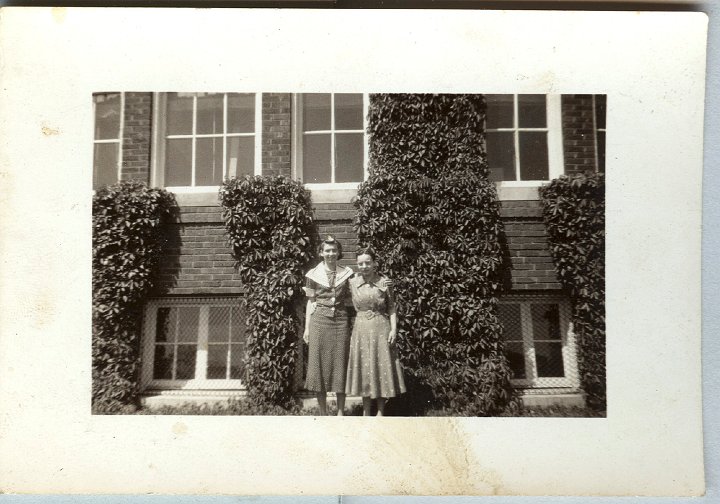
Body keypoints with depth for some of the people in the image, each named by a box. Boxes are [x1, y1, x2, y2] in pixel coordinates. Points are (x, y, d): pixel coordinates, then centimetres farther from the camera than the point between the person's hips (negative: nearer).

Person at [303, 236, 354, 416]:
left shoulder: (347, 273, 8)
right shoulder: (313, 274, 5)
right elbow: (310, 302, 7)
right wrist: (307, 327, 4)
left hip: (341, 321, 1)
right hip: (319, 320, -1)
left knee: (340, 364, 2)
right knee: (319, 363, 1)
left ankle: (340, 412, 12)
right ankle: (323, 412, 13)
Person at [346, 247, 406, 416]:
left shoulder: (385, 282, -4)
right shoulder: (352, 283, 0)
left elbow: (391, 308, -1)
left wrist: (394, 329, -8)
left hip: (381, 329, -1)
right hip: (361, 329, 2)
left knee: (382, 367, 4)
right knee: (363, 368, 8)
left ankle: (380, 412, 18)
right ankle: (366, 412, 22)